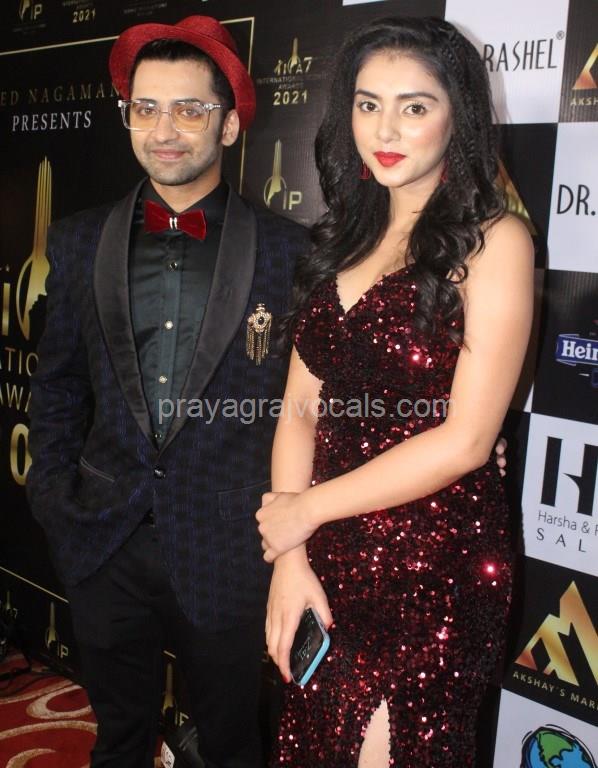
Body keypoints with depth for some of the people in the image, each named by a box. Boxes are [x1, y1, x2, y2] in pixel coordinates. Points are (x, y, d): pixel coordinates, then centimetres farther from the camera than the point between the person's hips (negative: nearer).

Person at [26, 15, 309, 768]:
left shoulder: (287, 250, -7)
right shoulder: (79, 241, 2)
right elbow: (57, 385, 9)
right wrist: (54, 495, 3)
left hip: (229, 554, -2)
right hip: (103, 544, 3)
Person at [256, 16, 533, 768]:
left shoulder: (492, 241, -10)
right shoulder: (343, 239, 8)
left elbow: (465, 440, -16)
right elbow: (300, 408, 3)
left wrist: (308, 510, -9)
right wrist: (290, 556, -7)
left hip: (434, 565, -5)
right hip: (328, 561, 5)